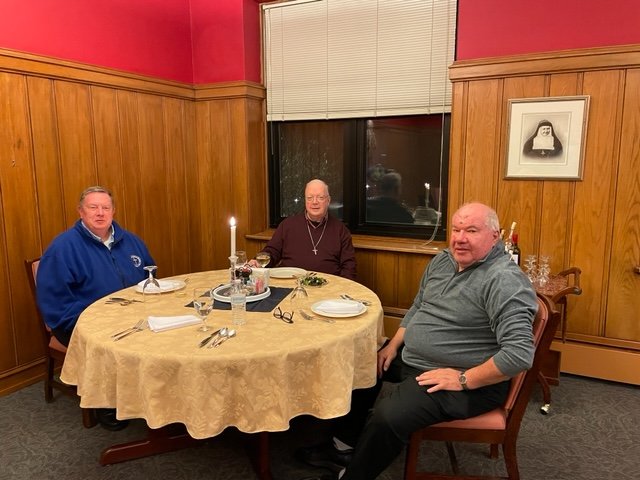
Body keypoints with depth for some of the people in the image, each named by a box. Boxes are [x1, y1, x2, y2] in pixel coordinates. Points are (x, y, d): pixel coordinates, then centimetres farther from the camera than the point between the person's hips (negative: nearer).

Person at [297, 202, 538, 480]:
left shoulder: (505, 281, -23)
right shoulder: (442, 261, 4)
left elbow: (520, 354, -29)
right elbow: (417, 308, 16)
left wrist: (463, 379, -25)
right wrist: (393, 346, 6)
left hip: (471, 382, -9)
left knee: (388, 417, -26)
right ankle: (345, 444, 29)